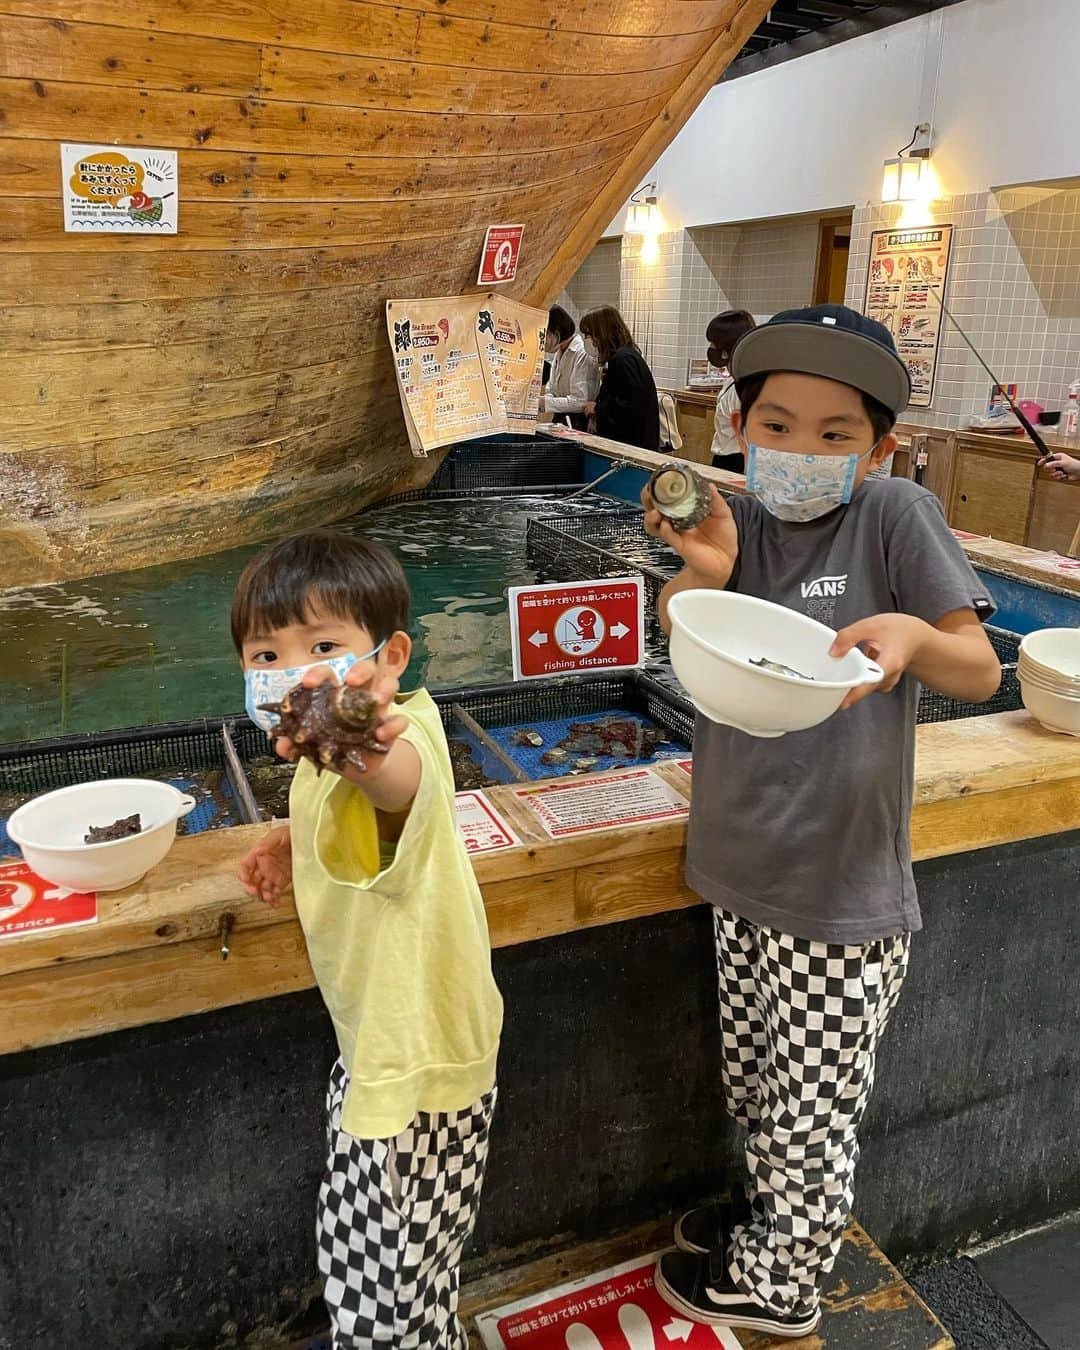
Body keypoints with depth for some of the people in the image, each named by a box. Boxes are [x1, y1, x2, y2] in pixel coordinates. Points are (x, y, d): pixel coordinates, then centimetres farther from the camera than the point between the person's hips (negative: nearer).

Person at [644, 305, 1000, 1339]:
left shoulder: (895, 516, -12)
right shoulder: (739, 518, 0)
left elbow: (982, 673, -14)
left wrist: (914, 638, -35)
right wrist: (704, 571, -29)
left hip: (844, 891, -5)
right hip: (743, 874, 5)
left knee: (814, 1113, 15)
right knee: (754, 1087, 26)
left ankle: (778, 1283, 41)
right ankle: (776, 1210, 54)